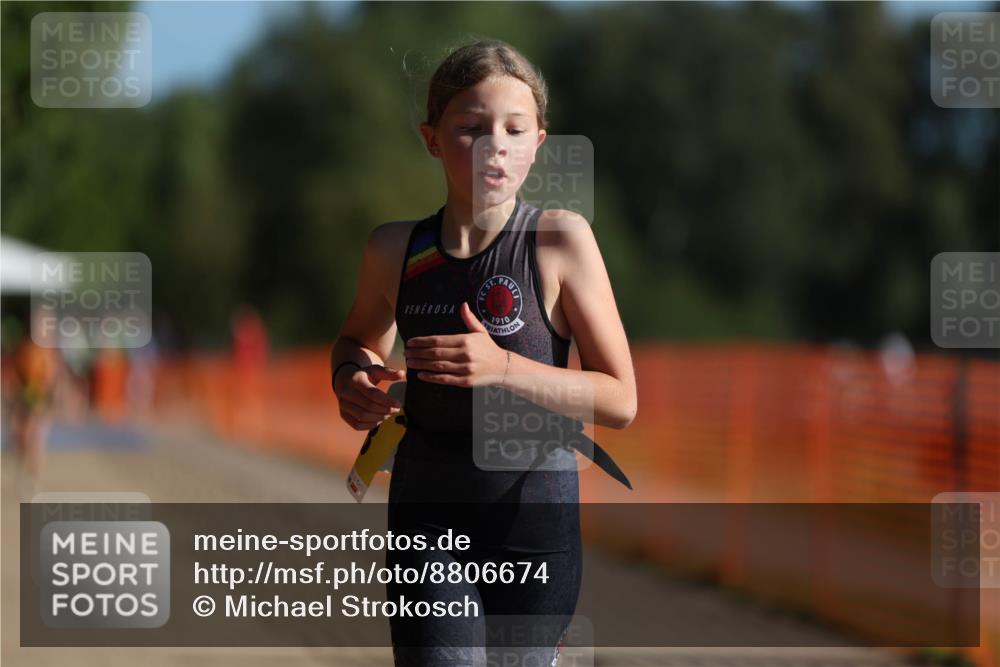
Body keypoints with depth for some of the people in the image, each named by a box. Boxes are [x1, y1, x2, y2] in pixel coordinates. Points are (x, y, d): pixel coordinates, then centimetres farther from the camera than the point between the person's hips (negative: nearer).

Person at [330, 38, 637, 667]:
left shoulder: (562, 240, -11)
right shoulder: (395, 248, -3)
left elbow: (621, 401, -10)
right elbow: (361, 340, 19)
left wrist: (504, 368, -23)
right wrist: (352, 378, -4)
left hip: (531, 512, -2)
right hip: (427, 507, 2)